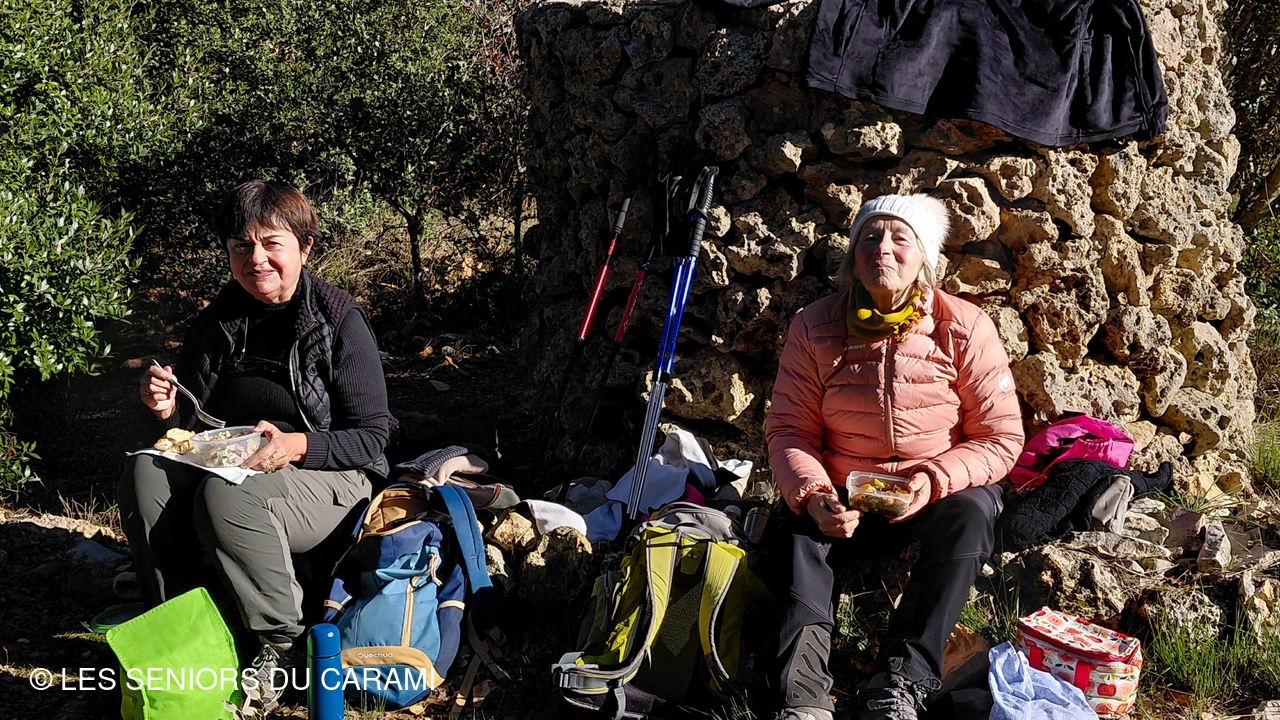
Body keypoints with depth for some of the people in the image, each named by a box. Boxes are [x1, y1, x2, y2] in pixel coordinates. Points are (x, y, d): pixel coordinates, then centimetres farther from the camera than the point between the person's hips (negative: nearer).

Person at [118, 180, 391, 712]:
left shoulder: (338, 319, -9)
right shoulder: (218, 322, 7)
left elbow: (371, 438, -10)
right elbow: (192, 423, 14)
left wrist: (297, 445, -27)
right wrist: (168, 411, -9)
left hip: (327, 478, -5)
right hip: (227, 463, 5)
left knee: (227, 493, -34)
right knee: (145, 474, -22)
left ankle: (283, 642, -16)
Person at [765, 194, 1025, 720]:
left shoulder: (965, 327, -8)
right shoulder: (814, 328, -4)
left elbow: (1001, 437, -8)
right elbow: (789, 430, -4)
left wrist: (934, 480, -26)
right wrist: (814, 495, -24)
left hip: (937, 495, -1)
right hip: (847, 497, 1)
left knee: (971, 513, -33)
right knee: (799, 533, -28)